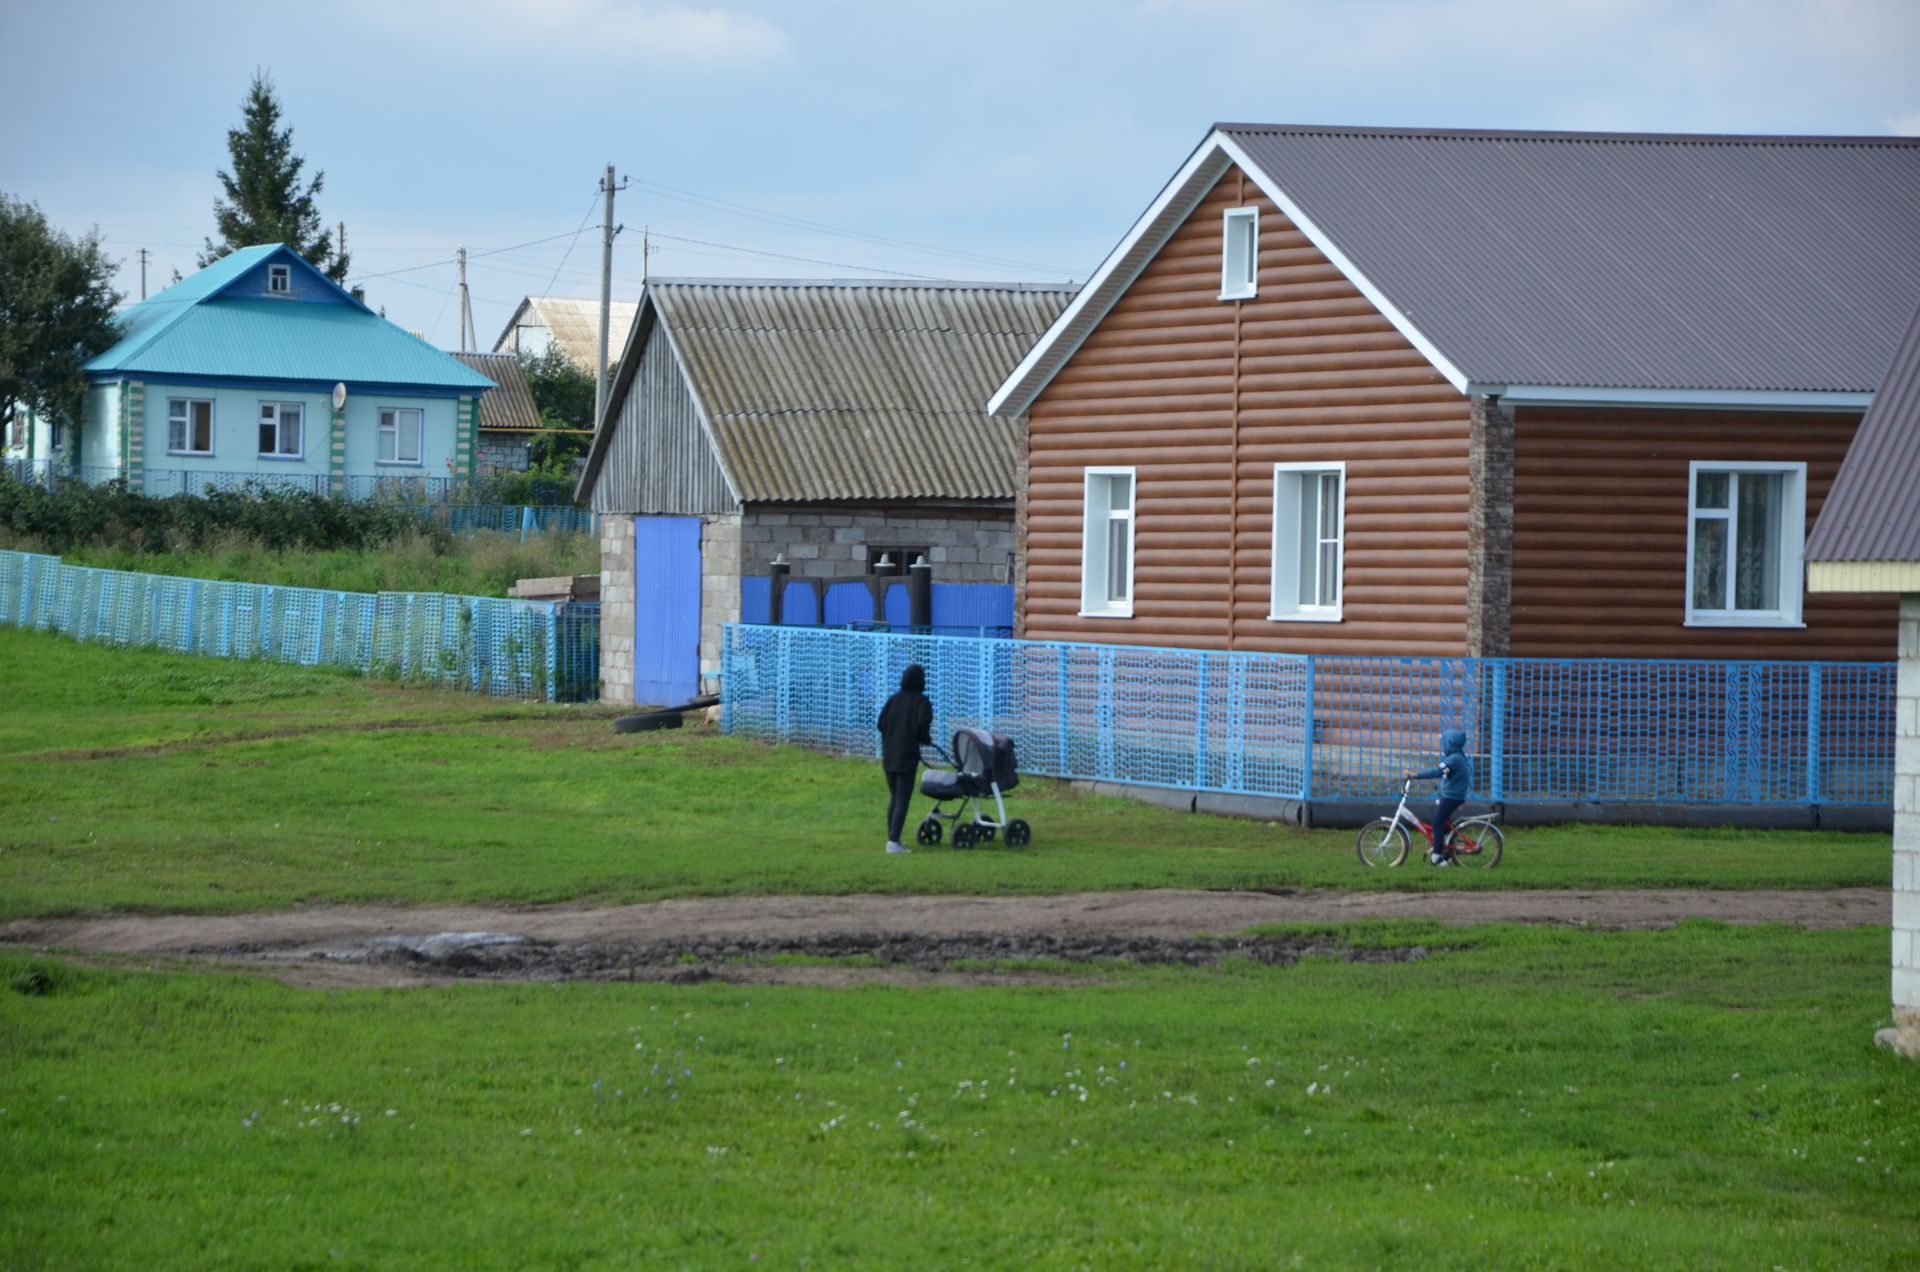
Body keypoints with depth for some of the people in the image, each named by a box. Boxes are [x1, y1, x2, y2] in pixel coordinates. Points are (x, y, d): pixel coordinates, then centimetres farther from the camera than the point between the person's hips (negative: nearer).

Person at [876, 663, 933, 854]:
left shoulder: (894, 700, 6)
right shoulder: (921, 702, -8)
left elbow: (881, 723, 6)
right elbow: (922, 725, -19)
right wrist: (926, 739, 3)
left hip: (889, 755, 5)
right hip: (907, 757, -5)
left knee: (894, 799, 18)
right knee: (902, 801, -4)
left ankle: (892, 837, 21)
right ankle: (893, 841, -13)